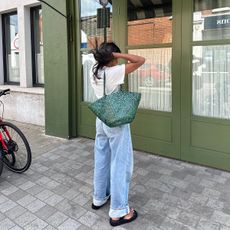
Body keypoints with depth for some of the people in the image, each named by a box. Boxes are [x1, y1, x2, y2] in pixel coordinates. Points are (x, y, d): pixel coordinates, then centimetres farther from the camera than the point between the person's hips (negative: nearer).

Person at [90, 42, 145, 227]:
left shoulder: (95, 72, 5)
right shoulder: (114, 72, -17)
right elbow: (141, 60, -17)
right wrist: (118, 55, -14)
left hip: (101, 120, 8)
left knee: (101, 160, 18)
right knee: (120, 163, 1)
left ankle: (99, 198, 35)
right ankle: (118, 211, 11)